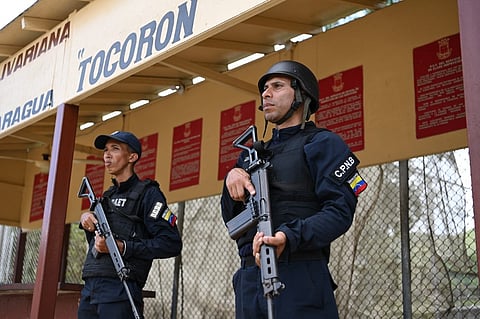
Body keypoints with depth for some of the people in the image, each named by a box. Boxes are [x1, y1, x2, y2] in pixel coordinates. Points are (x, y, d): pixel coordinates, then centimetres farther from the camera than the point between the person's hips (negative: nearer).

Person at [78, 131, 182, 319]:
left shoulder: (147, 193, -3)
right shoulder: (108, 196, 21)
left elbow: (171, 243, -13)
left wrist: (122, 247, -18)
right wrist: (86, 220, 8)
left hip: (120, 289, -7)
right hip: (89, 289, 8)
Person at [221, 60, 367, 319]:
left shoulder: (321, 144, 2)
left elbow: (340, 211, -11)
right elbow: (231, 218, 18)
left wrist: (289, 237, -27)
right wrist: (232, 177, -1)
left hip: (300, 279, -6)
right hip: (249, 279, 7)